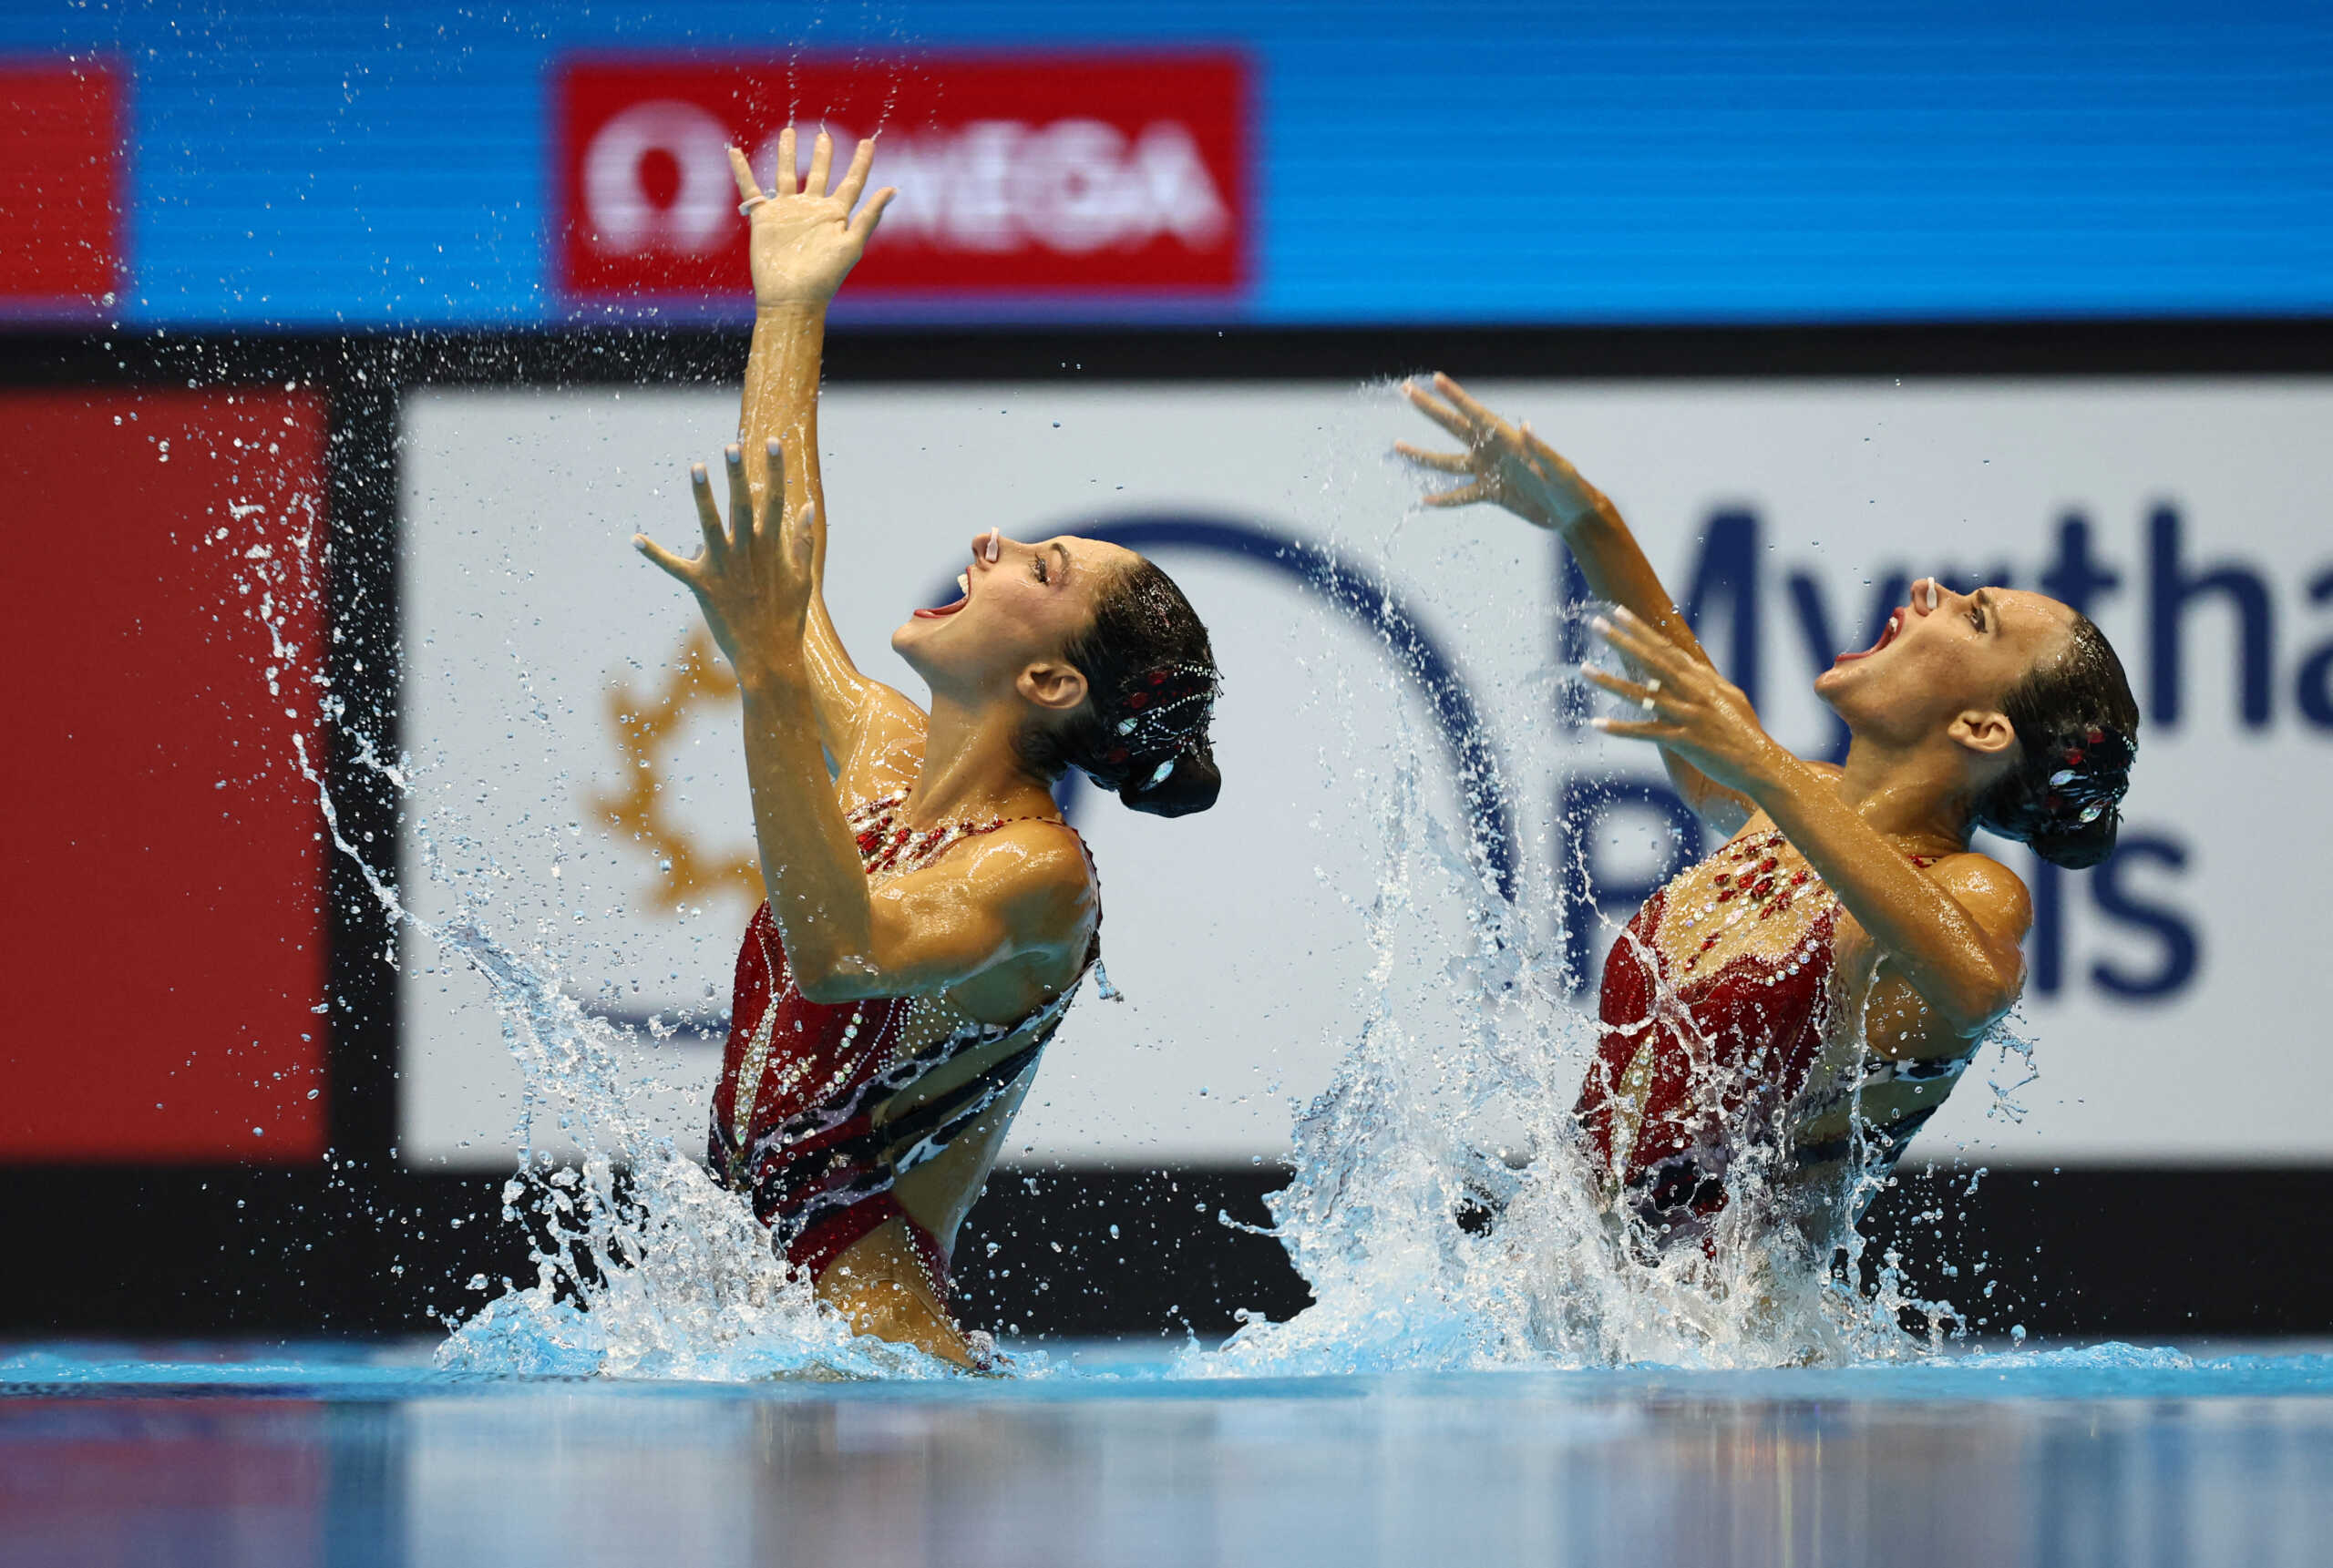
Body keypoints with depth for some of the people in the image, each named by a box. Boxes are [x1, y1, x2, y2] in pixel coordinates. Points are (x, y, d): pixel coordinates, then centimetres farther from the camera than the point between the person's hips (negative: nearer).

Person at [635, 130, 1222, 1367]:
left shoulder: (1039, 874, -11)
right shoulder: (883, 757, 13)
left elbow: (837, 953, -30)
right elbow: (772, 562, 27)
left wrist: (769, 674, -35)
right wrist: (787, 305, 31)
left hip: (870, 1330, -9)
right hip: (750, 1319, 9)